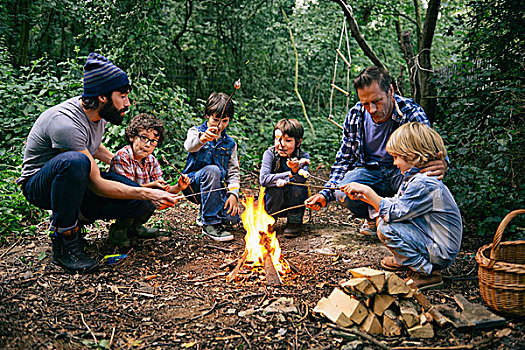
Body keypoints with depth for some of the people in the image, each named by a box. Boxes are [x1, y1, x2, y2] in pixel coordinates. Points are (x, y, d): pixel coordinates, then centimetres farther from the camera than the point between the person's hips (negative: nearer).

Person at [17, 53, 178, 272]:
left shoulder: (99, 113, -4)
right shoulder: (65, 123, -30)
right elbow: (97, 185, -29)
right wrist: (146, 193, -34)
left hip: (76, 184, 7)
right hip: (38, 185, -7)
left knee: (143, 204, -16)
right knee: (74, 161, -43)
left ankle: (73, 218, 7)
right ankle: (64, 245, -25)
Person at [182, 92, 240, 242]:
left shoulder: (230, 144, 10)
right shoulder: (196, 131, -1)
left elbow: (234, 172, 5)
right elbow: (190, 145, -27)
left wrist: (233, 193, -13)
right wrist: (202, 138, -51)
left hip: (214, 188, 4)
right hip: (192, 184, -4)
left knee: (232, 217, -17)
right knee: (212, 170, -35)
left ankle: (203, 214, 18)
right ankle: (209, 223, -26)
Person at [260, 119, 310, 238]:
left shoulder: (303, 156, -11)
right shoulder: (270, 153, -11)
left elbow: (301, 180, -29)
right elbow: (264, 179, -24)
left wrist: (296, 169, -51)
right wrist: (289, 175, -28)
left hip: (295, 201, 0)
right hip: (275, 202, 0)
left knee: (296, 187, -29)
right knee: (276, 188, -31)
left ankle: (295, 222, -7)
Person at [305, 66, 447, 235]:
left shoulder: (411, 113, -17)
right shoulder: (355, 115, -8)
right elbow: (344, 160, 3)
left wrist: (441, 166, -47)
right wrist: (326, 193, -10)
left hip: (402, 171, -1)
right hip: (370, 171, 2)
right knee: (343, 194, -30)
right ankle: (374, 216, 4)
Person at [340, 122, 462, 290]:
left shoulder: (424, 184, -25)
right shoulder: (414, 177, 6)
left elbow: (395, 212, -25)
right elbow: (395, 203, 9)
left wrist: (367, 190, -21)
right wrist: (364, 196, 1)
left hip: (441, 253, -10)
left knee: (386, 228, -21)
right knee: (381, 219, 6)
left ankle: (428, 272, -10)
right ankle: (404, 260, 17)